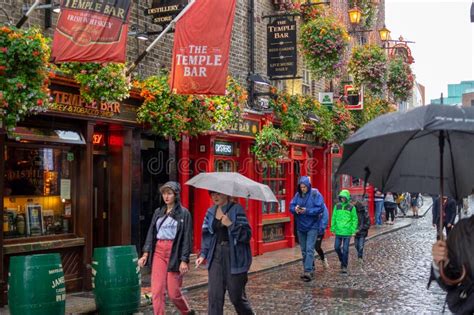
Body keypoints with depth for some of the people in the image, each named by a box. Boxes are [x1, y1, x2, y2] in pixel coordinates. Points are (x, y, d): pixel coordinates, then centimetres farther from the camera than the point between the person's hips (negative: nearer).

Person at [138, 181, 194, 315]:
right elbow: (151, 233, 12)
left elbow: (187, 238, -5)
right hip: (158, 252, 4)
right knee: (156, 291, -3)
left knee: (173, 292, 2)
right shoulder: (158, 212, 12)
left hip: (174, 253, -4)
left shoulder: (184, 213, -2)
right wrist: (145, 254, 3)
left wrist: (184, 260, -10)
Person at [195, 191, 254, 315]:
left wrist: (230, 225, -23)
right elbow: (207, 234, 15)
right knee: (214, 295, -2)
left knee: (236, 296, 6)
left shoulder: (237, 209, -7)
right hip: (216, 256, 5)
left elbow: (247, 234, -12)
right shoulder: (211, 212, 9)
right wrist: (203, 254, 7)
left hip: (234, 257, -4)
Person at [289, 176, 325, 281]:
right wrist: (295, 209, -19)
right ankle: (310, 269, 23)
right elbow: (291, 206, 4)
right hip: (300, 226, 6)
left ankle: (308, 271, -15)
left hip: (312, 226, -6)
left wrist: (307, 211, -21)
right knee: (304, 250, 12)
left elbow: (320, 208, -15)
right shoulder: (298, 194, 4)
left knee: (309, 249, -12)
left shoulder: (315, 194, -10)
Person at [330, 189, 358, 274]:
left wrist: (353, 230, -6)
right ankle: (342, 260, 31)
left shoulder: (351, 207, -2)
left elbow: (355, 219, 0)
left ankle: (344, 266, 6)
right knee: (337, 247, 6)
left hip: (347, 232, -3)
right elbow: (334, 218, 10)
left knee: (345, 249, -2)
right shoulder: (337, 206, 5)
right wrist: (333, 228, 7)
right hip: (338, 231, 3)